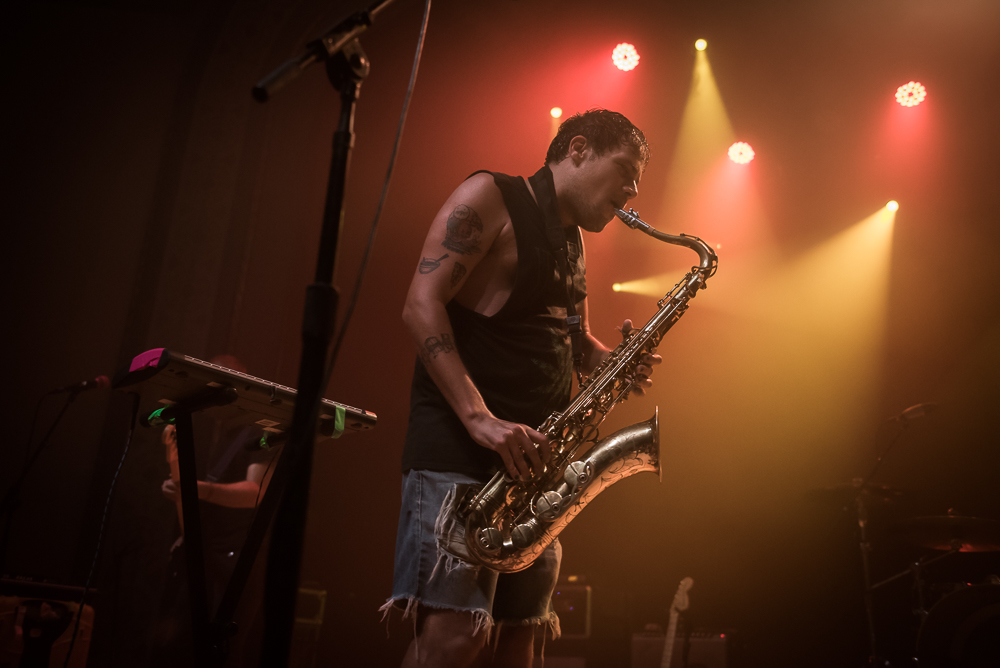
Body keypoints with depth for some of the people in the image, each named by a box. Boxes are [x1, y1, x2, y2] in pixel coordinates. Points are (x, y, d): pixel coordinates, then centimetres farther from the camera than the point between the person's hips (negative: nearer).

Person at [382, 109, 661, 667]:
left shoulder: (574, 239, 22)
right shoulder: (491, 197, -3)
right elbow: (422, 307, -14)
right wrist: (480, 418, -23)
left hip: (534, 455, 8)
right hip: (460, 443, -8)